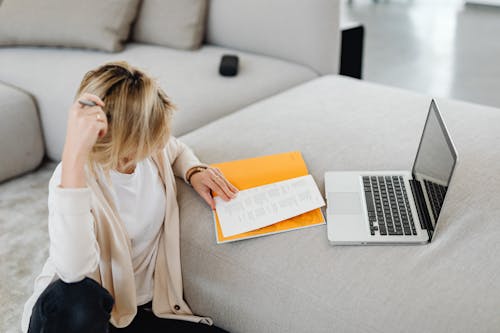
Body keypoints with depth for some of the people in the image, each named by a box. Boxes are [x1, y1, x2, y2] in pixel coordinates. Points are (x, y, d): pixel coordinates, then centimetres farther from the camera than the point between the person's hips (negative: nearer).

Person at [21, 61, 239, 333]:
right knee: (76, 296, -41)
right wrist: (74, 154, -45)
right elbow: (73, 270, -41)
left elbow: (177, 150, 21)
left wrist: (194, 172, -3)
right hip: (86, 311, -6)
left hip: (148, 305, 6)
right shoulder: (76, 175, -23)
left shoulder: (153, 148, -7)